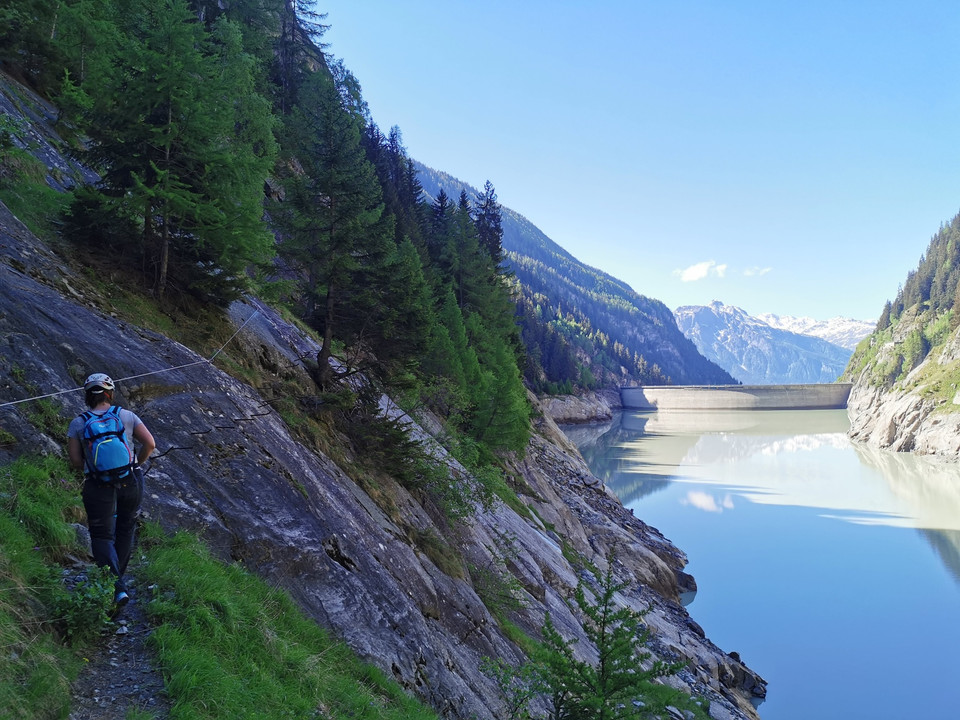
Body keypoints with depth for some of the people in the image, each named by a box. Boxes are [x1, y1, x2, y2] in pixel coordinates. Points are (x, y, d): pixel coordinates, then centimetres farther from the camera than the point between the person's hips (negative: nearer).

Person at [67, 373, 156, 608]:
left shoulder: (78, 424, -1)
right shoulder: (127, 416, -1)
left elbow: (75, 460, -2)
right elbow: (150, 444, -5)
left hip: (99, 487, -1)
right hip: (131, 482, 1)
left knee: (102, 536, 6)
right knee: (125, 529, 21)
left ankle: (117, 588, -11)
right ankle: (117, 577, 33)